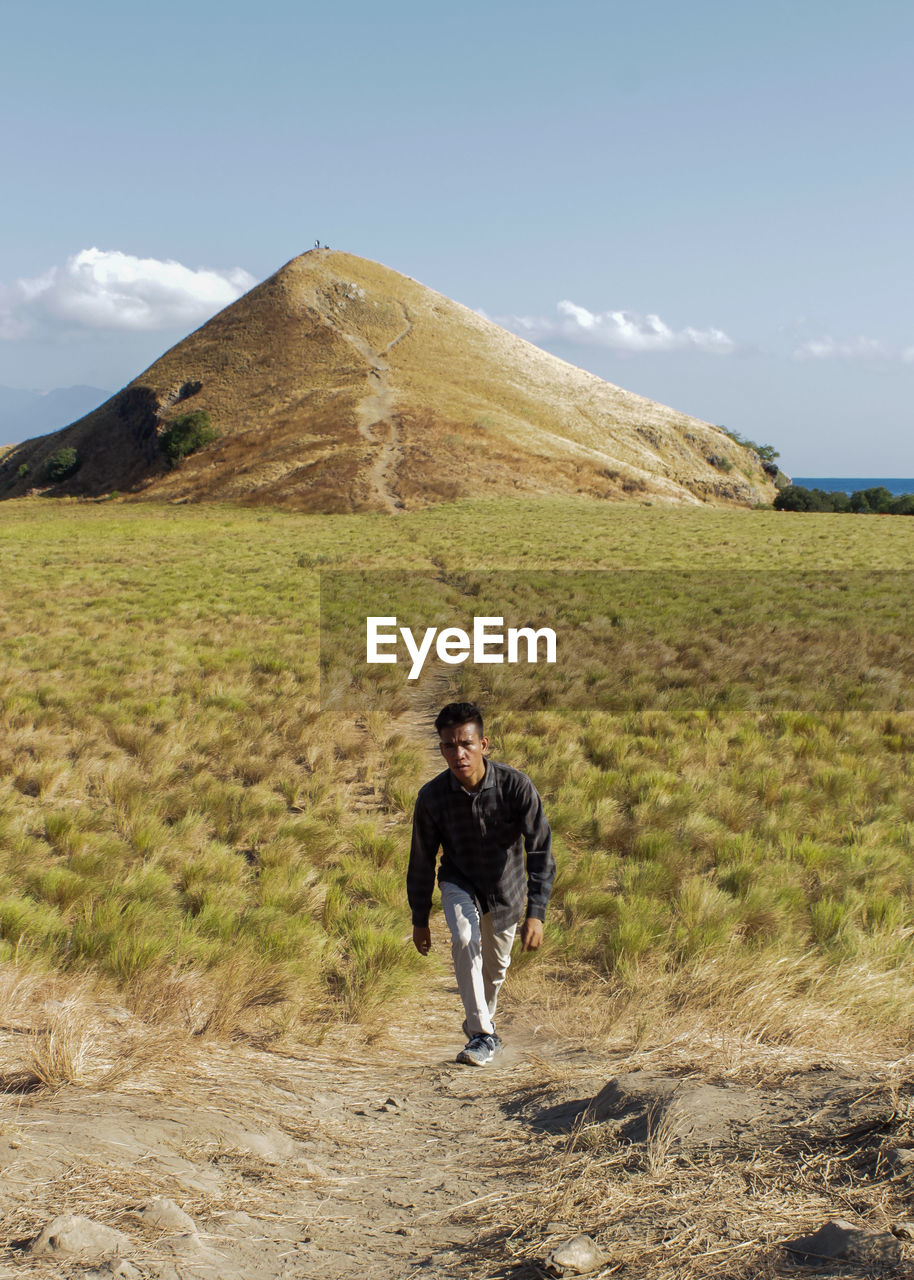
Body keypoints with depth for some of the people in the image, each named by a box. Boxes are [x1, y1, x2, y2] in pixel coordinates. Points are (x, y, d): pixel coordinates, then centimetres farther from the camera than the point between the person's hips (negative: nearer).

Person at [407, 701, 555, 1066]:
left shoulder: (516, 786, -28)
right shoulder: (432, 797, -24)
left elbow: (540, 850, -23)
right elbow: (422, 861, -10)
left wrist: (535, 913, -30)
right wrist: (419, 920, -2)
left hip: (506, 885, 1)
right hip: (459, 882, -1)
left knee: (496, 965, 14)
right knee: (465, 940, -28)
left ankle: (482, 1018, 45)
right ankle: (483, 1035, -18)